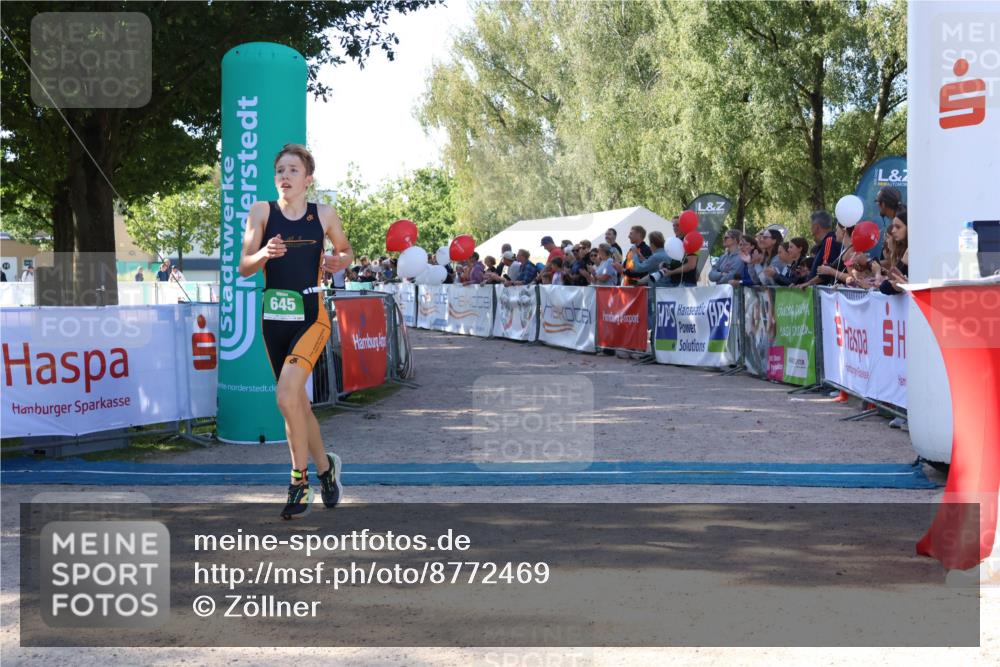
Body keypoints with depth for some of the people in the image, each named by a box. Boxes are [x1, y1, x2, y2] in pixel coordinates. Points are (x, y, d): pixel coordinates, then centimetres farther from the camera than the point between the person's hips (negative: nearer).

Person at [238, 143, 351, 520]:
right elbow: (244, 268, -1)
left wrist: (338, 262, -6)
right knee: (297, 403, 13)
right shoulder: (262, 211, 2)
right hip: (274, 317, 3)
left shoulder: (325, 215, 0)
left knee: (287, 396, -21)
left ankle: (300, 479, -4)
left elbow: (347, 252, 17)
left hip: (312, 316, -3)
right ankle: (325, 467, 35)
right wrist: (264, 254, -21)